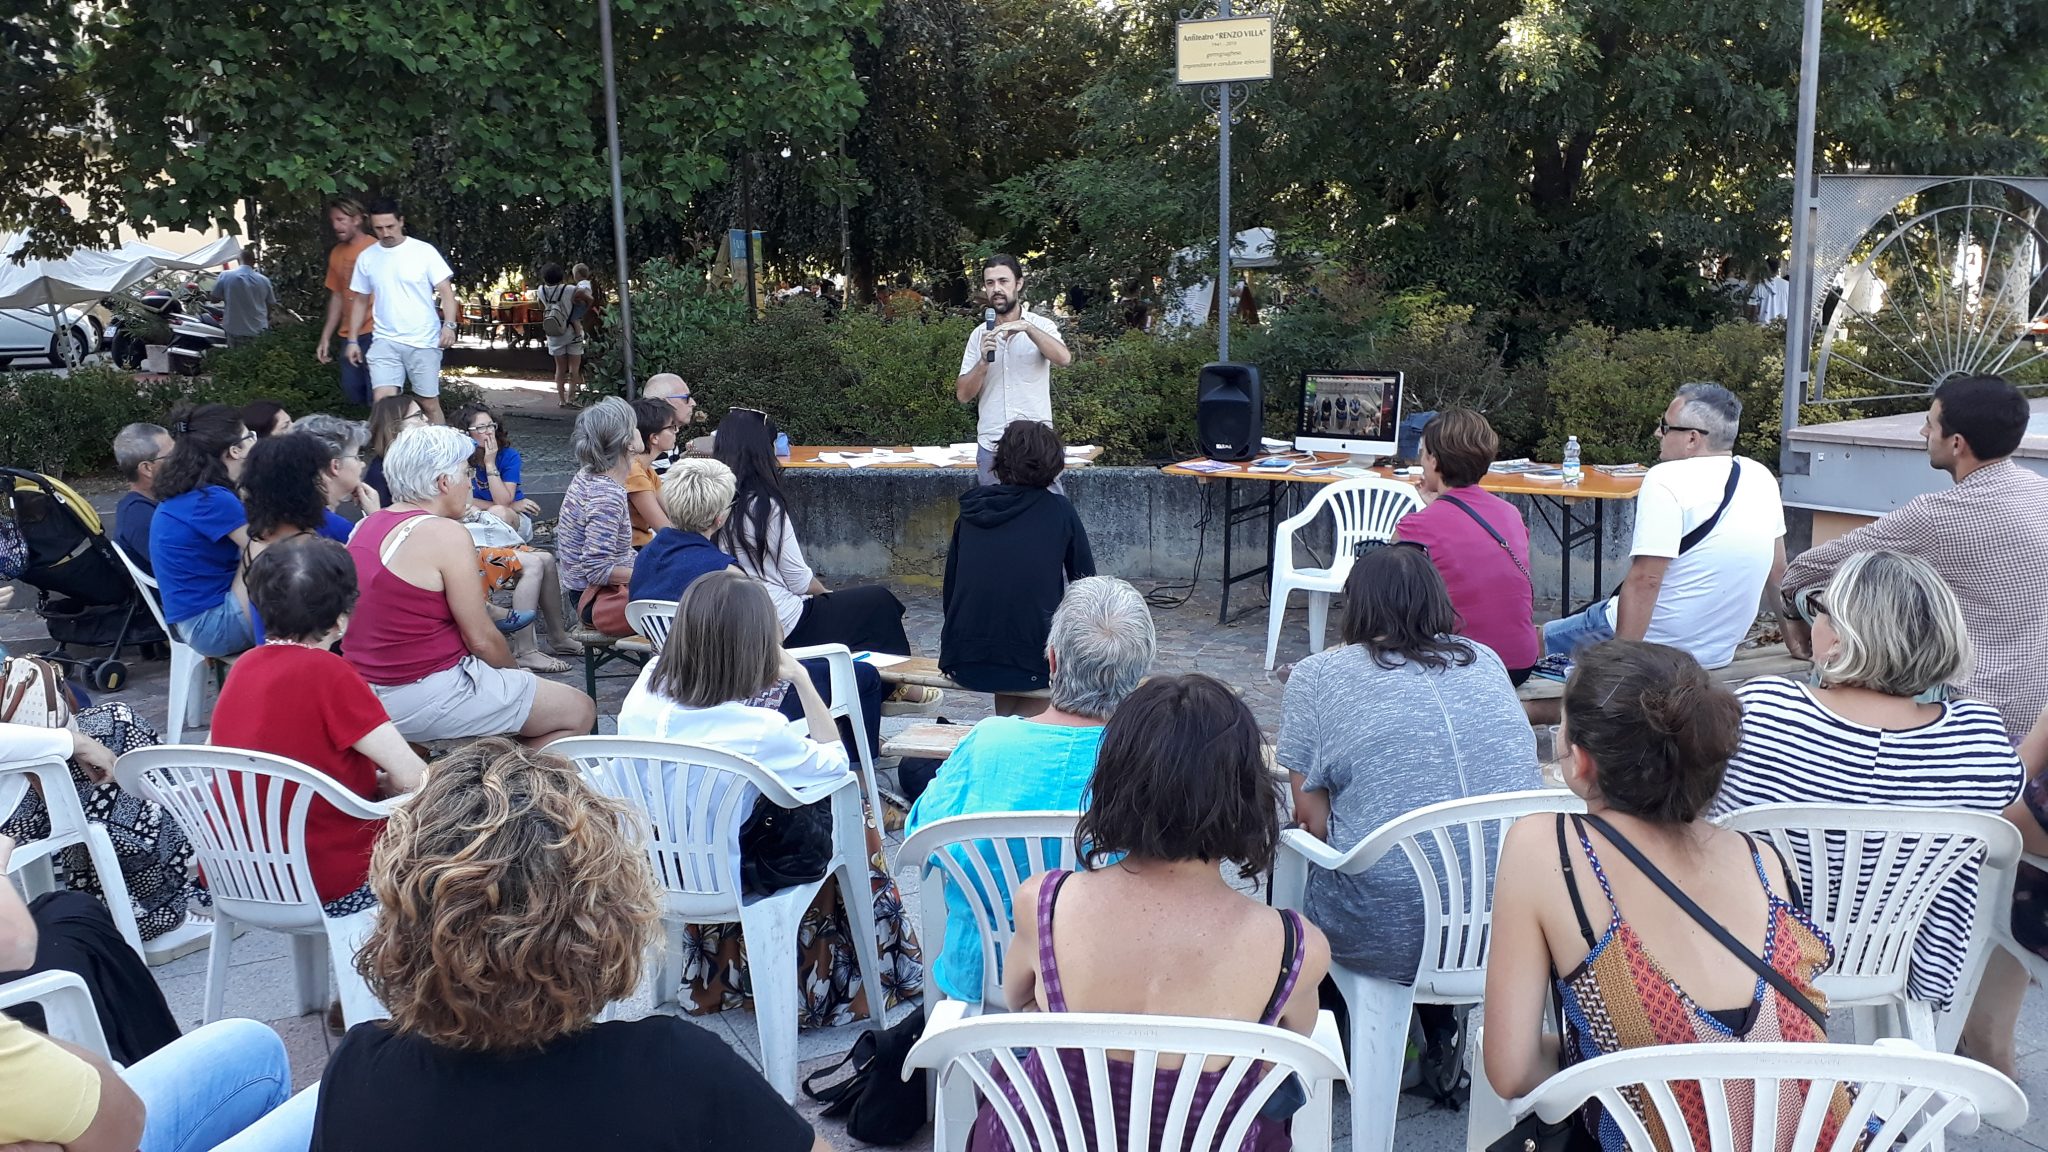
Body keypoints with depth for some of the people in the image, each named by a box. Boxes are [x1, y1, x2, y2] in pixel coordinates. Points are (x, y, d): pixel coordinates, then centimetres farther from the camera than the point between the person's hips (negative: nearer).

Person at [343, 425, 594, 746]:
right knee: (580, 711, -1)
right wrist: (516, 671, 5)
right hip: (425, 699, -10)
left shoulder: (365, 526, 9)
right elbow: (481, 639, -14)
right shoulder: (446, 534, -17)